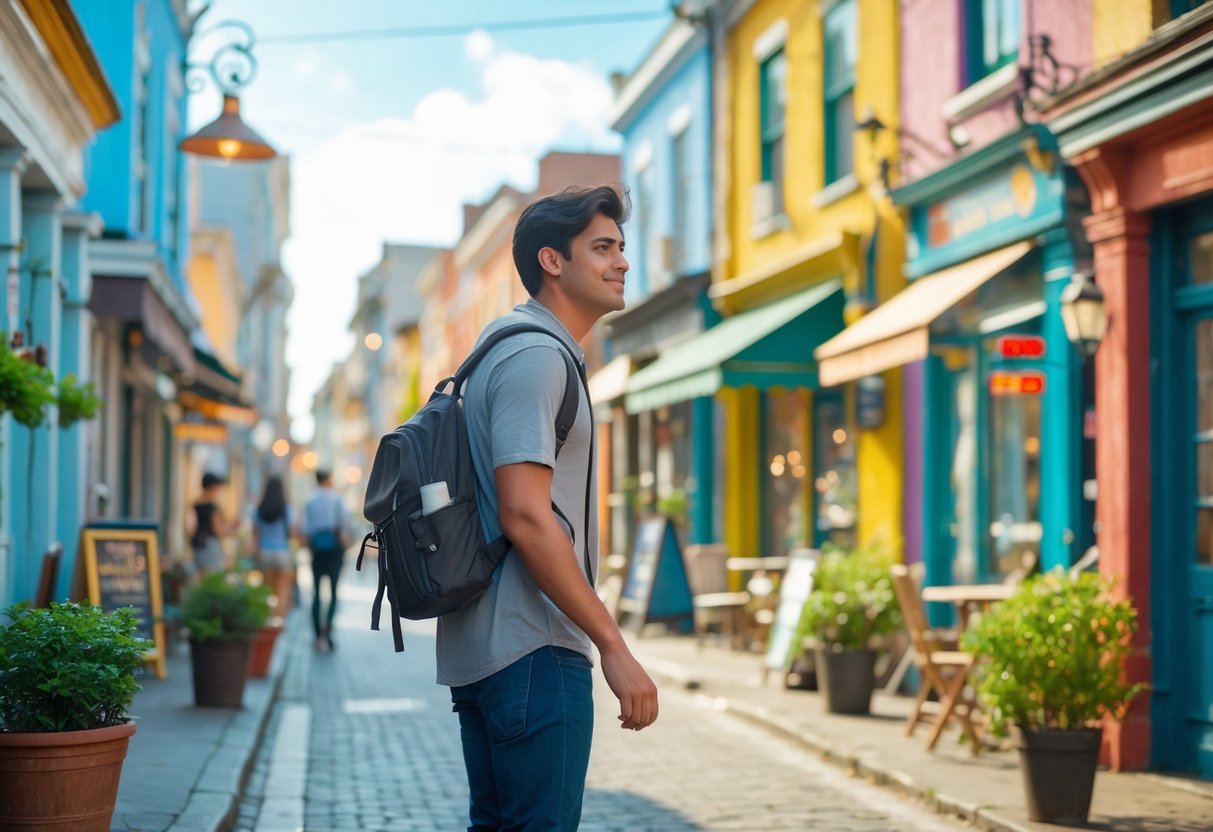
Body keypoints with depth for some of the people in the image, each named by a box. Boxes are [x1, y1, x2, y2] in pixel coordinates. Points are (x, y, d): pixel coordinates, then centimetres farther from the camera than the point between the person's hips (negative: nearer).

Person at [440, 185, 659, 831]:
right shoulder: (535, 354, -13)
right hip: (532, 652, -11)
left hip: (481, 649, 11)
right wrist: (614, 646, -21)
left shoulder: (512, 347, 20)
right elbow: (525, 515, -22)